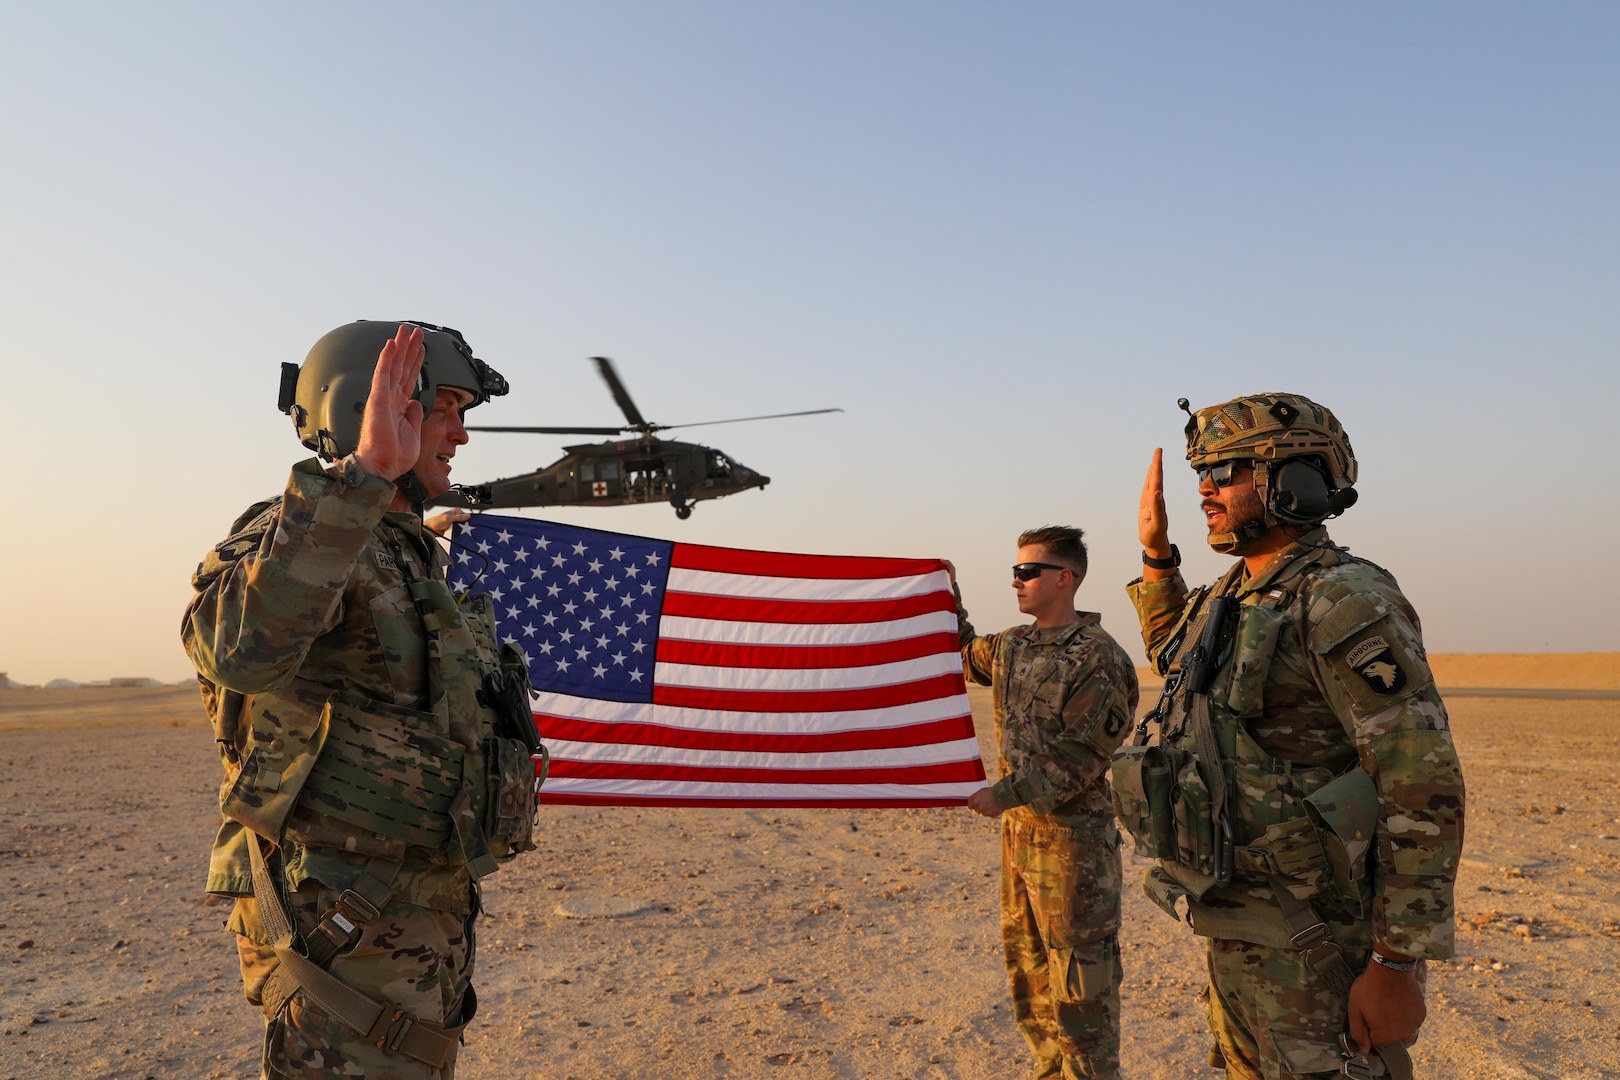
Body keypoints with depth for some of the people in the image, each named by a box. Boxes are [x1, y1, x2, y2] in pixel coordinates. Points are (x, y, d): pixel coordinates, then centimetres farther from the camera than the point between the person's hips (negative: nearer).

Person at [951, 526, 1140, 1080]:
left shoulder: (1098, 659, -17)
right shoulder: (1012, 646, 7)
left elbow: (1081, 759, -20)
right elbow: (963, 655, 28)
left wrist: (1004, 795, -21)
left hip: (1071, 839, -8)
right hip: (1019, 830, 8)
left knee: (1079, 980, 3)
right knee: (1028, 971, 19)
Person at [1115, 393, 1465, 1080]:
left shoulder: (1345, 602, -19)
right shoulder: (1235, 595, 8)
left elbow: (1425, 789, -21)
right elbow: (1175, 658, 30)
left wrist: (1397, 967, -21)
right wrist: (1156, 552, 16)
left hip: (1318, 946, -9)